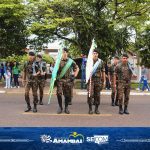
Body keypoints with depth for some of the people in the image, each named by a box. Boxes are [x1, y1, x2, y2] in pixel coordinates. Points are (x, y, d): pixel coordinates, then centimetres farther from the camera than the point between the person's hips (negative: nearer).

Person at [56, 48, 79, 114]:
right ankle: (60, 107, 8)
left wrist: (74, 76, 4)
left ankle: (66, 107, 20)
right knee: (59, 93, -9)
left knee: (68, 95, 4)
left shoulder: (71, 61, 3)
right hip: (60, 80, 0)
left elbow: (77, 68, 13)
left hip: (68, 80, 0)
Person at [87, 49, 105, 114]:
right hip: (91, 79, -2)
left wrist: (103, 81, 9)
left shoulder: (101, 62, 7)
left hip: (98, 80, 2)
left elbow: (103, 72, 10)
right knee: (90, 94, -6)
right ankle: (90, 109, 4)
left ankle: (96, 109, 16)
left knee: (97, 95, 6)